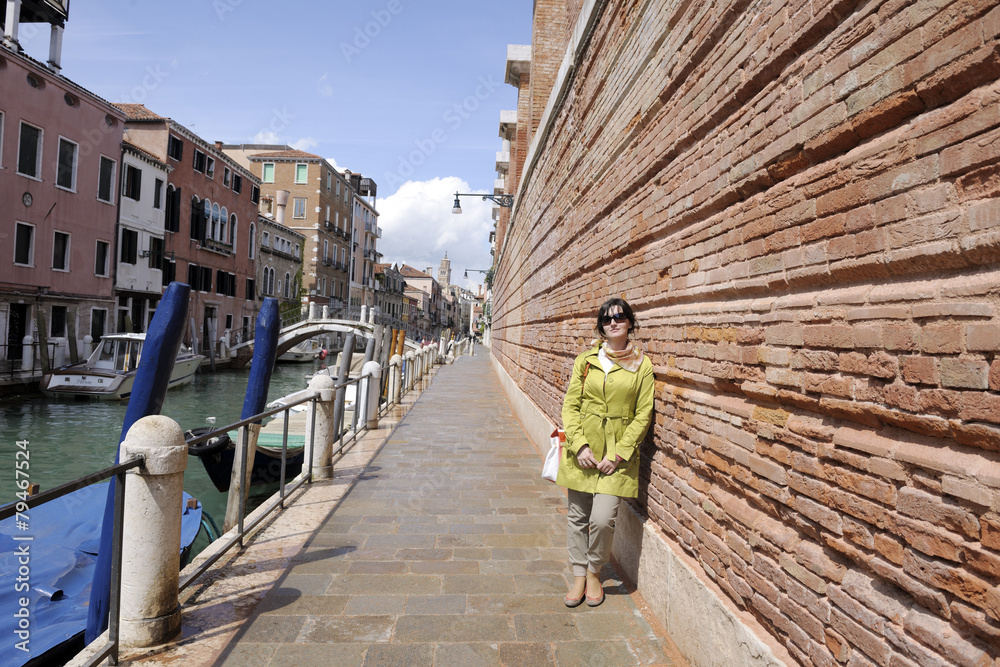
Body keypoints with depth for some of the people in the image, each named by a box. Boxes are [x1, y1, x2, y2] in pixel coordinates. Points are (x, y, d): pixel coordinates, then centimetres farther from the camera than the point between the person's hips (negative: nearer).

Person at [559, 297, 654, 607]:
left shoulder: (642, 366, 0)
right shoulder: (585, 360, 4)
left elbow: (643, 415, -2)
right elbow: (570, 405, 3)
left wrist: (618, 453, -9)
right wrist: (580, 445, -9)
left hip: (618, 453, -2)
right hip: (582, 450, 2)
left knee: (603, 518, -9)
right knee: (578, 516, 9)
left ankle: (595, 571, 19)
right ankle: (579, 575, 29)